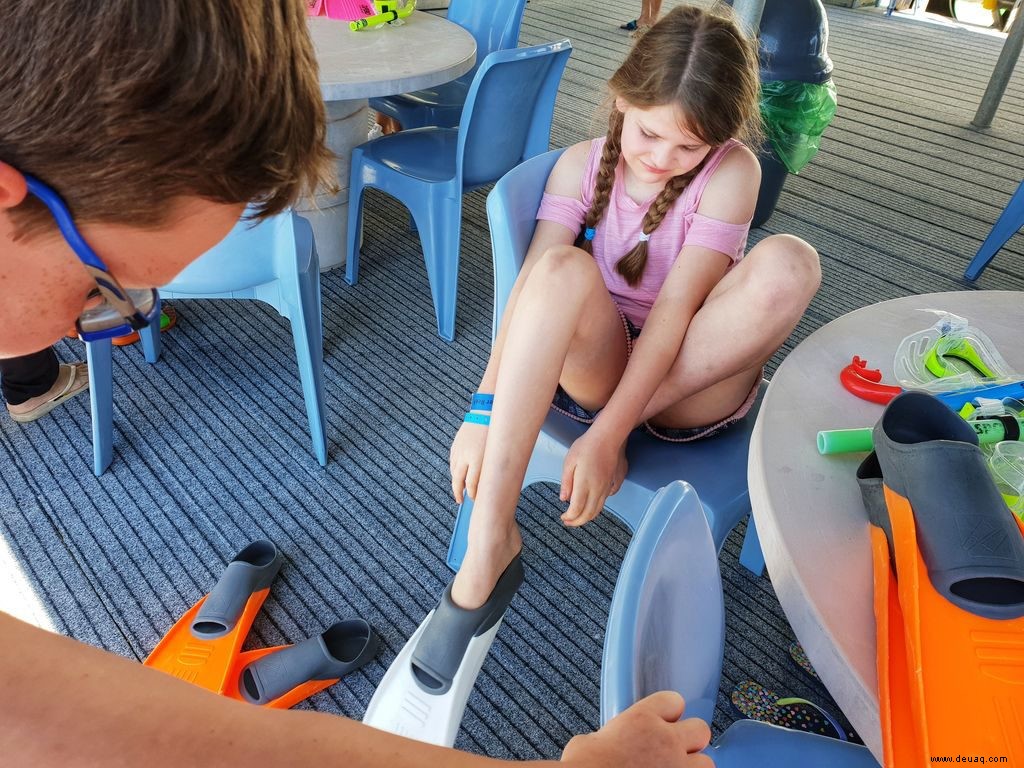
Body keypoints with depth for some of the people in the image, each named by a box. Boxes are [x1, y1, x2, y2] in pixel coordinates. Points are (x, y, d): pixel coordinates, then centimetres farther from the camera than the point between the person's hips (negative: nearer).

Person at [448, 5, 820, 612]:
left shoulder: (732, 172, -9)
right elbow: (533, 283, -15)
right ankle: (490, 539, -33)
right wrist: (484, 411, -28)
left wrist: (606, 435, -29)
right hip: (594, 365, 1)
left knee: (789, 264, -27)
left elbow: (676, 305, -20)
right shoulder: (583, 164, -3)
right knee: (562, 268, -33)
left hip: (693, 382, -1)